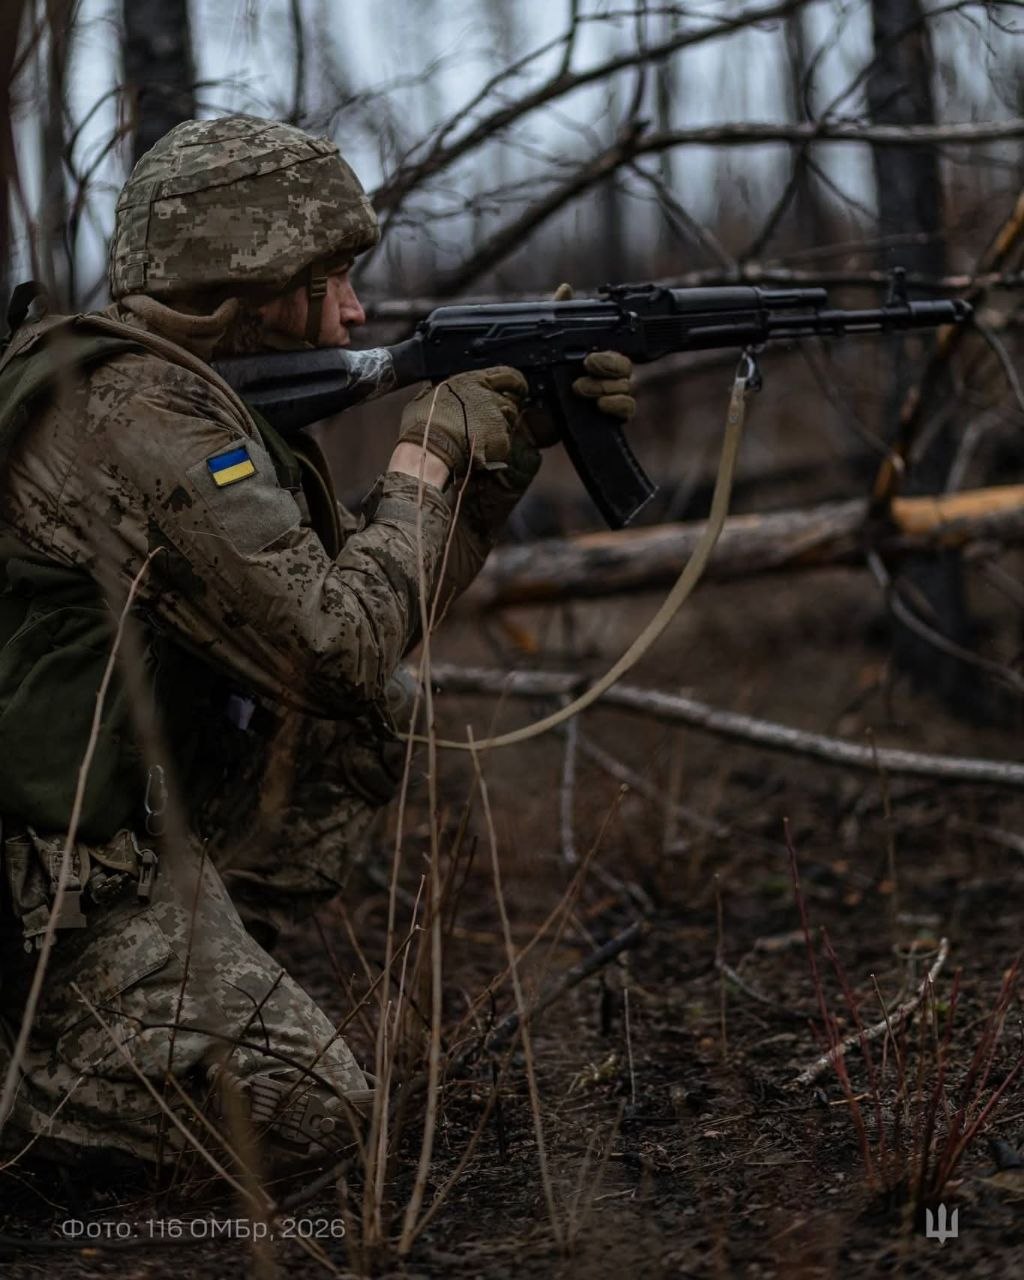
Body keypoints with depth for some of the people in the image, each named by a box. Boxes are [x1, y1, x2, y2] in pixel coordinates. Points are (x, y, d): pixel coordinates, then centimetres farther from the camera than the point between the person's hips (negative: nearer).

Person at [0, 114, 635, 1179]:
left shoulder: (194, 394, 11)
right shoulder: (140, 416, -20)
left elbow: (388, 583, 19)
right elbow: (338, 646, -23)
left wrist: (515, 445, 10)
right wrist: (424, 460, -9)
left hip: (121, 812, 10)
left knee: (382, 713, 9)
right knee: (303, 1111, -15)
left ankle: (196, 962, 10)